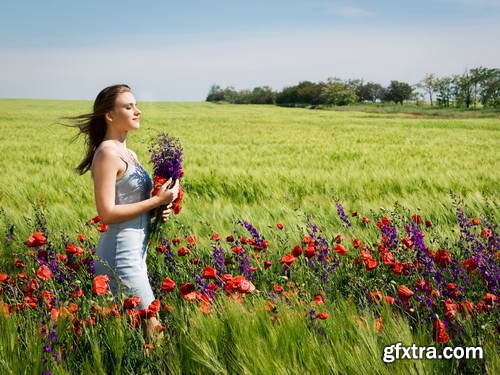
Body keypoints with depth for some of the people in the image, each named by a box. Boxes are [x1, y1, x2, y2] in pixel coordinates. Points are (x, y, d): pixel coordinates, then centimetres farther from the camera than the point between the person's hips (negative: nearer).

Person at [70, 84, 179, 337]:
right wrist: (157, 201, -16)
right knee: (152, 328, -5)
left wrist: (159, 209, 2)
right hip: (121, 255, -9)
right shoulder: (107, 153, -14)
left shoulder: (129, 154, 13)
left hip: (136, 251, 9)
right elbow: (107, 213, -19)